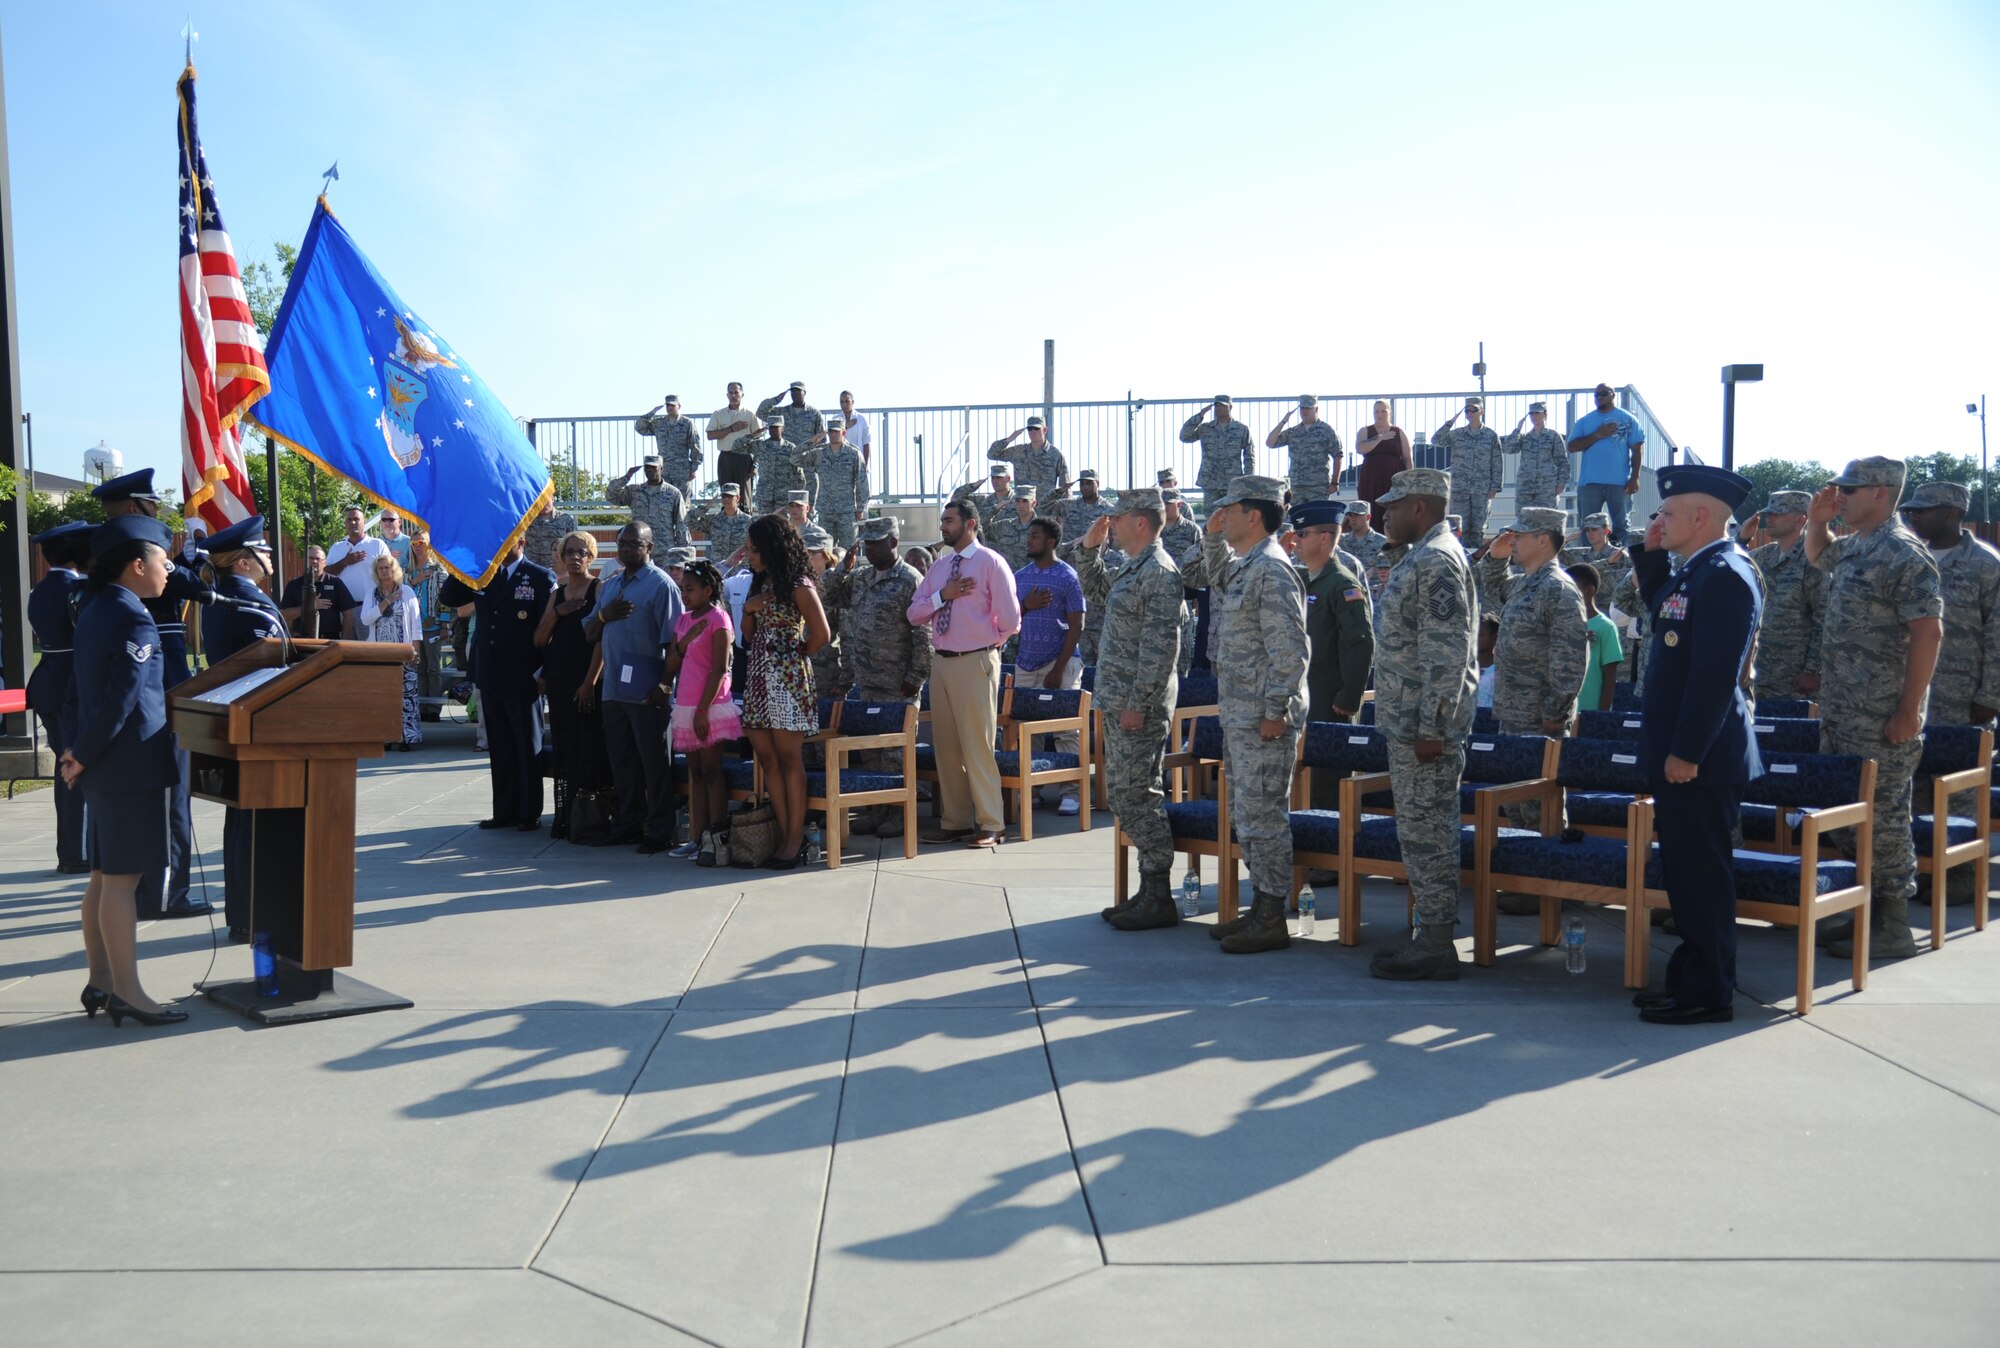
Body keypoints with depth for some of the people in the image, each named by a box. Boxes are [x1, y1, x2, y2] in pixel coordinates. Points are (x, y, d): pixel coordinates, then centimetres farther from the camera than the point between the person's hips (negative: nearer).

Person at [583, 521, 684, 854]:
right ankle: (630, 824, 23)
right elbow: (590, 634, 16)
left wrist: (665, 685, -18)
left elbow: (673, 640, -12)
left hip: (647, 692, -7)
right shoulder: (609, 585, 16)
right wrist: (603, 615, -5)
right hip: (613, 688, 7)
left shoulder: (661, 585, -6)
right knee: (621, 761, 13)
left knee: (654, 762, -1)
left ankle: (659, 832, 4)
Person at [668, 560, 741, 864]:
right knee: (695, 773, 9)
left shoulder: (717, 619, -9)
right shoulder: (683, 620, 14)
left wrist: (703, 710, -18)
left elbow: (719, 669, -14)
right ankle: (698, 838, 12)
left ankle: (716, 839, -4)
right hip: (686, 707, 8)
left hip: (709, 707, -8)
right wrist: (685, 641, -5)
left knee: (711, 771, -6)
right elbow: (670, 667, 12)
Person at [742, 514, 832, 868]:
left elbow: (821, 633, -13)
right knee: (767, 758, 4)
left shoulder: (798, 585, -8)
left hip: (787, 679, -8)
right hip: (759, 677, 8)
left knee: (789, 759, -5)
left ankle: (795, 837, -1)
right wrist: (748, 609, -1)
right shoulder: (760, 583, 16)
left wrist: (796, 657, 0)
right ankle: (785, 833, 7)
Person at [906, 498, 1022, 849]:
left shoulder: (991, 563, -6)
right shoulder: (938, 566, 13)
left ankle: (991, 824, 3)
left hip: (976, 663, -7)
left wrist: (991, 642, 7)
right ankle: (954, 821, 20)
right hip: (942, 662, 7)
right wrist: (943, 595, -6)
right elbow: (913, 613, 8)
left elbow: (1010, 621, -9)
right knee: (946, 746, 10)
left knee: (978, 746, -5)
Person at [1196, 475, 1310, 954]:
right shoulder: (1240, 566, 14)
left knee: (1262, 815, -6)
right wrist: (1213, 536, 23)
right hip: (1238, 713, 11)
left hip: (1263, 717, -11)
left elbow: (1289, 649, -21)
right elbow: (1218, 576, 40)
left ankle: (1272, 920, 0)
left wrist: (1276, 711, -22)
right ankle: (1260, 908, 23)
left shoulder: (1271, 569, -16)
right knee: (1244, 814, 15)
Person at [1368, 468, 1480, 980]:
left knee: (1425, 830, -6)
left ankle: (1435, 945, 0)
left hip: (1423, 727, -11)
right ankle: (1432, 934, 21)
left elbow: (1448, 653, -23)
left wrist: (1431, 727, -23)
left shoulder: (1435, 562, -16)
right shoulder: (1422, 558, 18)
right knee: (1424, 831, 14)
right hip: (1408, 724, 11)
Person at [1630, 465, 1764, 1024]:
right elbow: (1661, 614, 29)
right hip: (1679, 750, 10)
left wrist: (1687, 751, -23)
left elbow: (1716, 674, -23)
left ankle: (1708, 993, 5)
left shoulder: (1726, 575, -17)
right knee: (1685, 870, 16)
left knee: (1702, 873, -3)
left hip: (1700, 756, -10)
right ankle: (1689, 978, 26)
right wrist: (1652, 555, 17)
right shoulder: (1696, 570, 13)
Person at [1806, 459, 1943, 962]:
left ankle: (1892, 927, 5)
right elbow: (1817, 555, 38)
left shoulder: (1903, 553, -15)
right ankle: (1864, 914, 23)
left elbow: (1928, 632, -20)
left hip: (1882, 720, -9)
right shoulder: (1853, 549, 14)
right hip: (1841, 713, 10)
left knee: (1882, 816, -3)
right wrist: (1818, 520, 17)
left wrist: (1909, 711, -22)